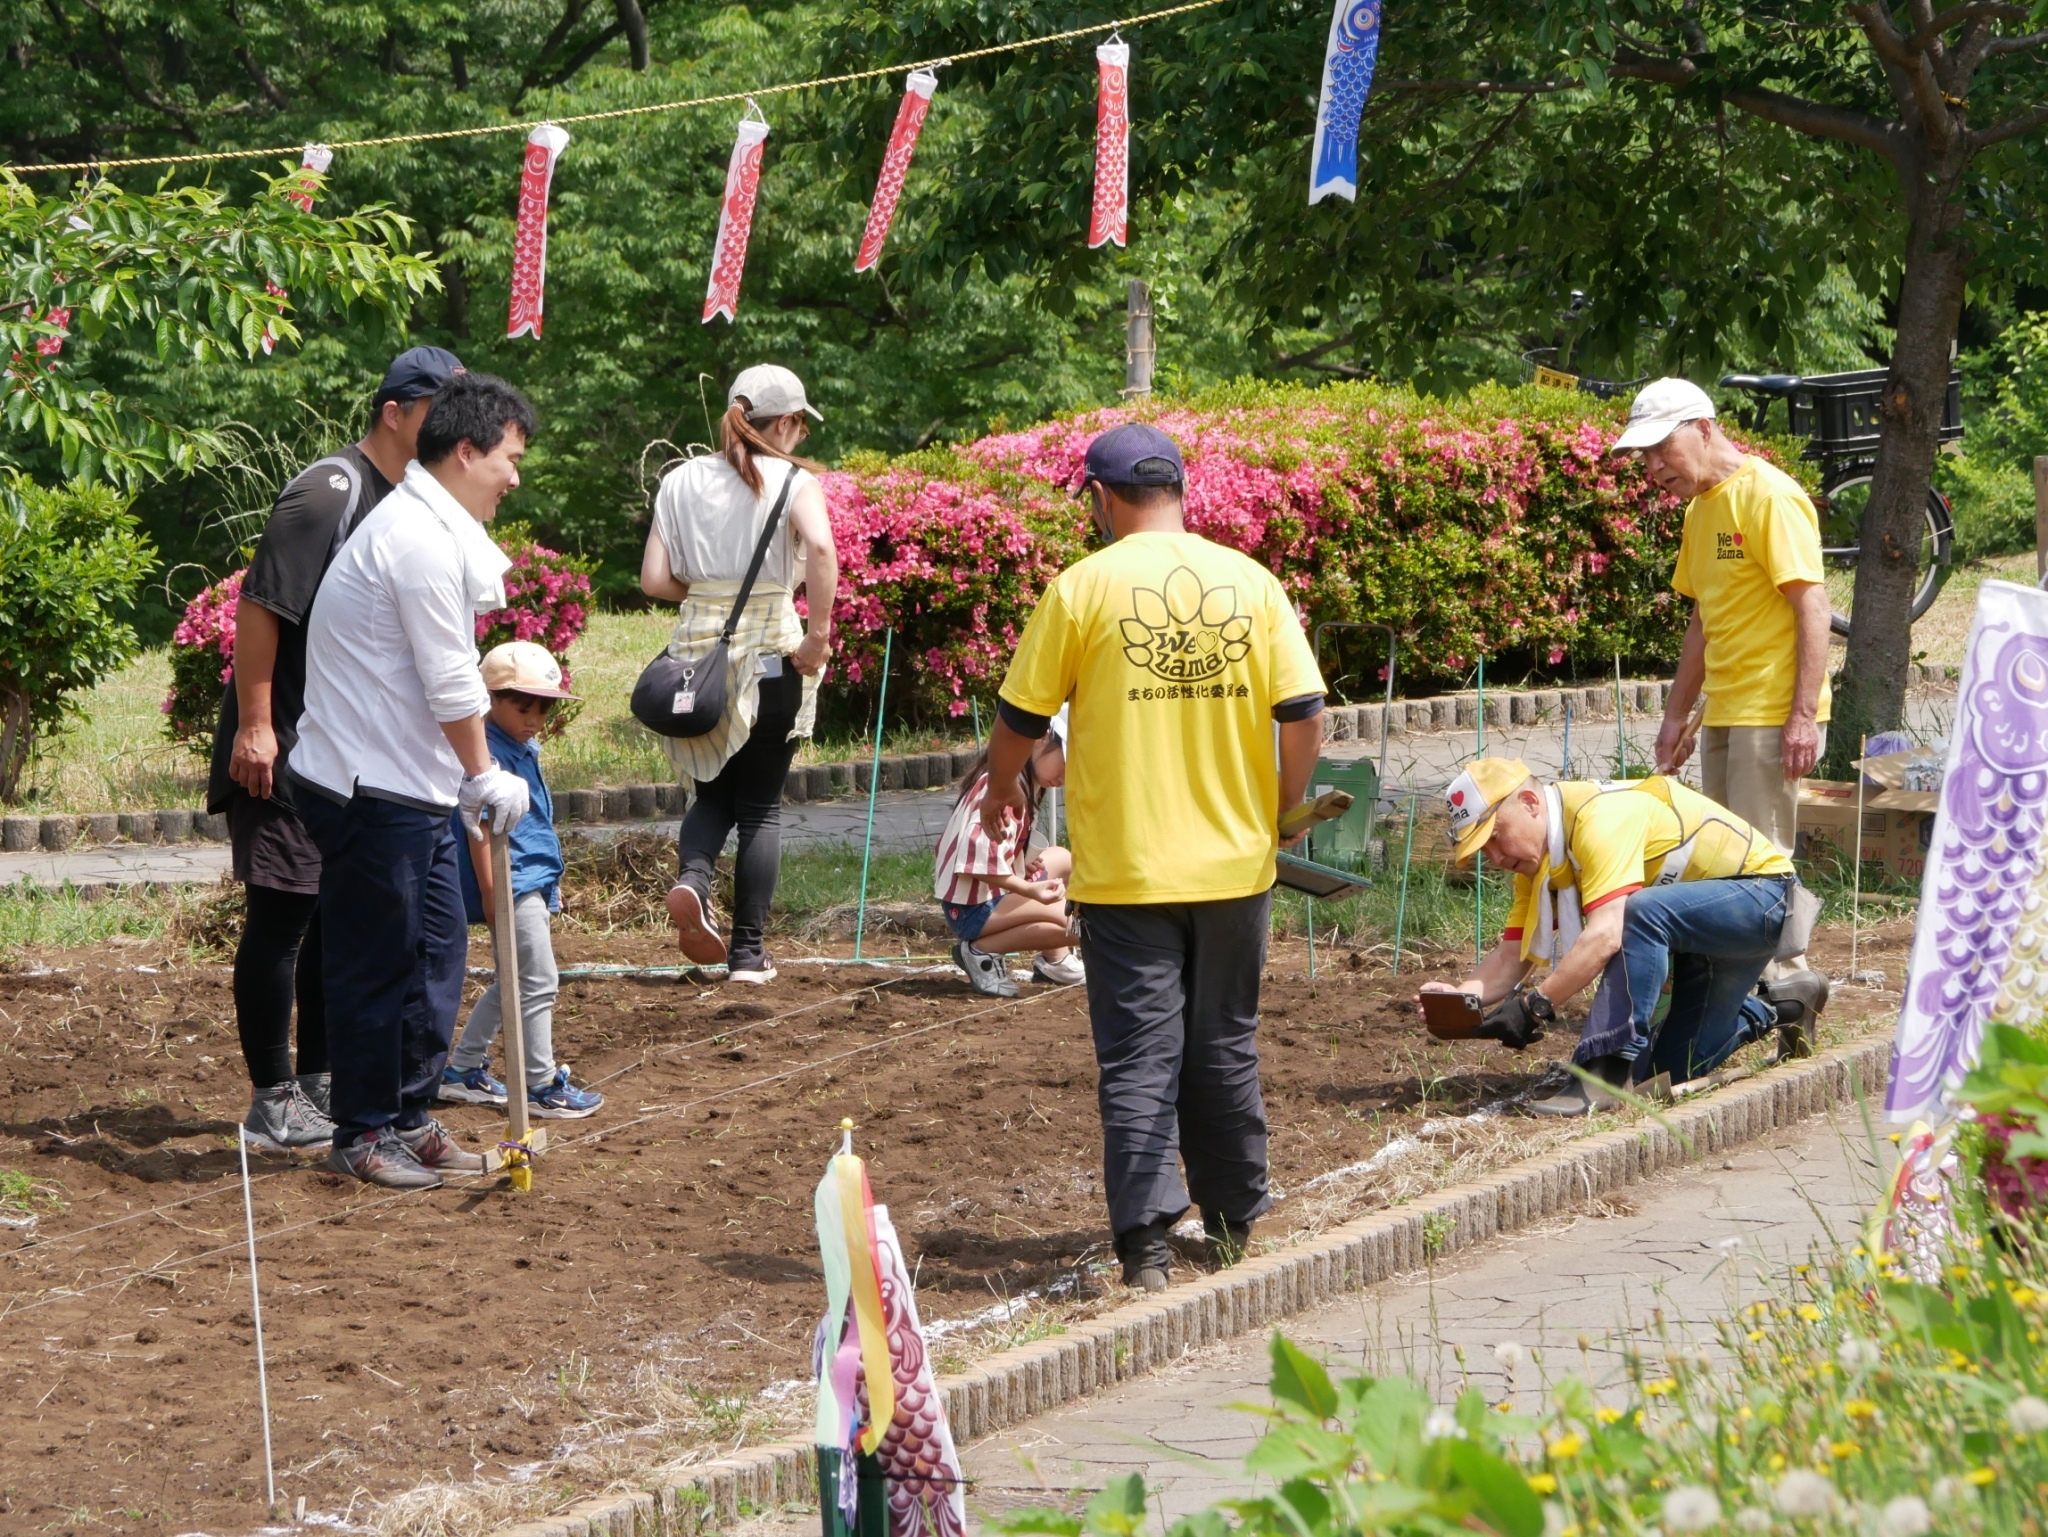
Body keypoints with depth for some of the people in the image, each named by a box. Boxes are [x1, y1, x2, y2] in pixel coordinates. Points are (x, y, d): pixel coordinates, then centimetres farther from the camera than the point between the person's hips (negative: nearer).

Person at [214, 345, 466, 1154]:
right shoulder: (329, 493, -17)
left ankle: (317, 1085, 25)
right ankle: (272, 1101, 2)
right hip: (284, 753, -9)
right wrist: (253, 724, -23)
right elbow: (260, 606, -21)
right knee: (282, 914, -4)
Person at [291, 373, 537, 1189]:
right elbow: (450, 682, -15)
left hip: (409, 786, 11)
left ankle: (408, 1117, 21)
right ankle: (363, 1135, 7)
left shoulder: (433, 525, 16)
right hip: (371, 787, -11)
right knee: (377, 961, -2)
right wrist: (484, 774, -4)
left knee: (438, 948, 13)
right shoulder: (420, 539, -18)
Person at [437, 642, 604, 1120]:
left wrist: (552, 878, 27)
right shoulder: (489, 754, -15)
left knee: (512, 985, 17)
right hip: (512, 885, -10)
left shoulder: (525, 751, 15)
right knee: (538, 983, -7)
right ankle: (542, 1087, -2)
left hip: (532, 883, 11)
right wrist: (490, 892, -22)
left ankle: (463, 1071, 25)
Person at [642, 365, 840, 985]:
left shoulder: (682, 481, 6)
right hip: (770, 656, -3)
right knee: (760, 805, 9)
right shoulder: (792, 480, -5)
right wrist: (818, 634, -17)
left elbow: (655, 580, 0)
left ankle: (692, 879, -9)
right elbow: (820, 547, -25)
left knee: (714, 793, 20)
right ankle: (748, 952, 7)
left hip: (697, 652, 3)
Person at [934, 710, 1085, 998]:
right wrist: (1030, 890, -35)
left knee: (1063, 859, 26)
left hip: (992, 893, 11)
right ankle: (982, 950, -11)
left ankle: (1053, 961, 21)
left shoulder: (1023, 782, 13)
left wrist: (1025, 868, -1)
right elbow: (981, 858, -29)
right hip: (973, 908, -11)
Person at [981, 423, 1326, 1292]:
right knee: (1225, 1050, 16)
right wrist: (1279, 819, 14)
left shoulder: (1084, 587, -7)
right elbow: (1304, 716, -1)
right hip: (1234, 863, 3)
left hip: (1124, 867, -3)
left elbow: (1020, 718, -1)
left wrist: (1001, 793, 19)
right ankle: (1233, 1227, 26)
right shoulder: (1252, 583, 1)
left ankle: (1146, 1245, -10)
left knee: (1139, 1058, -1)